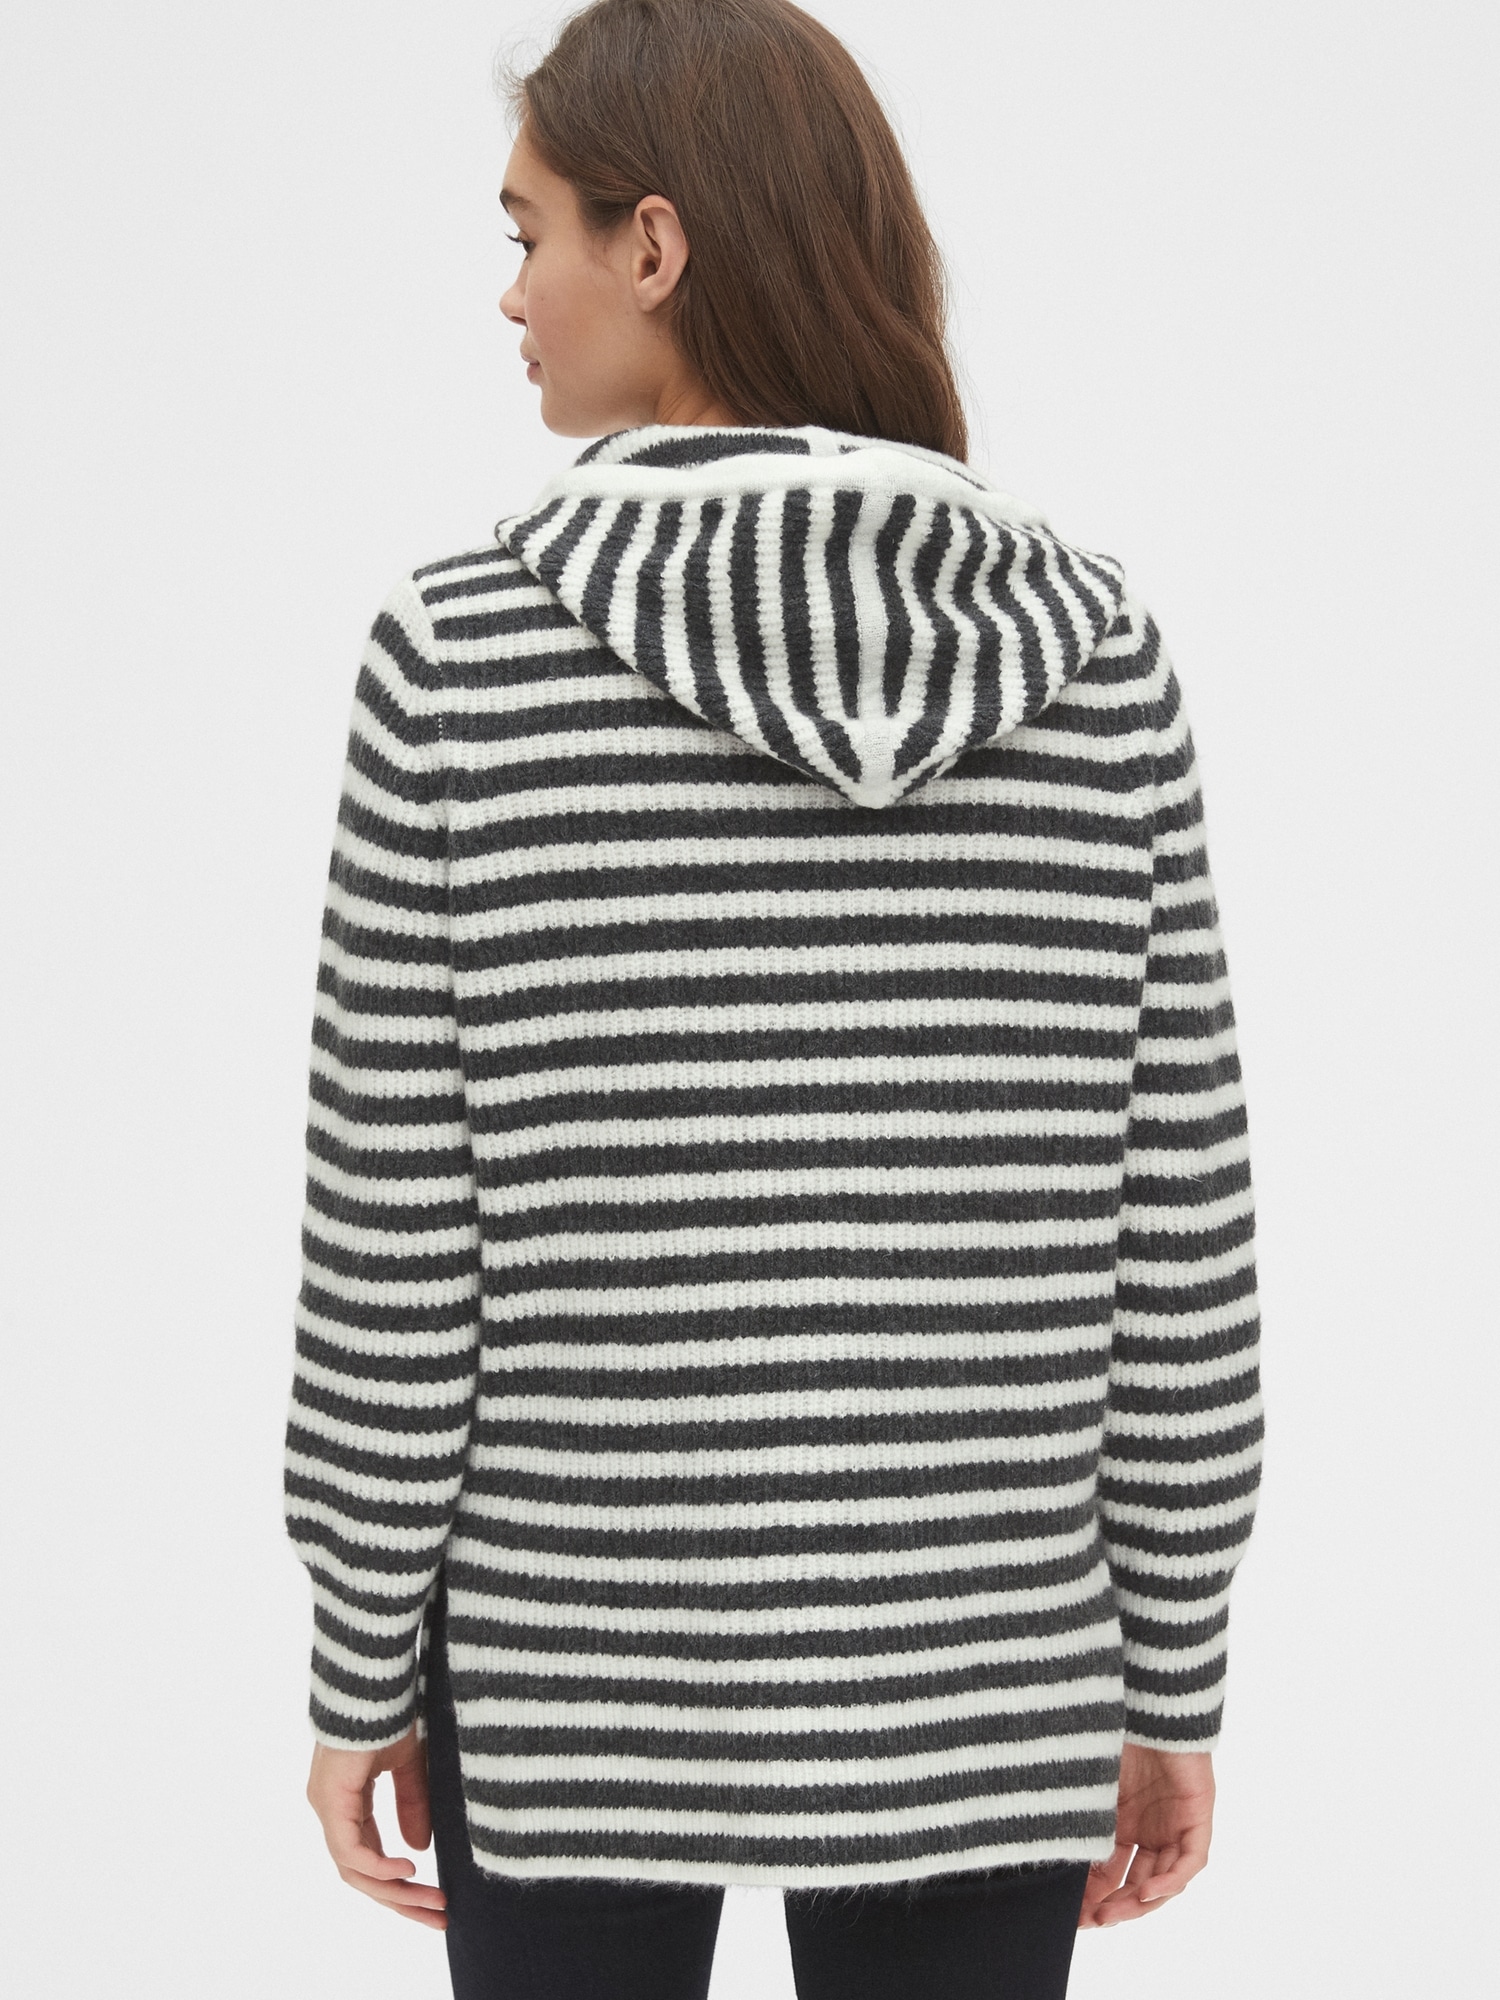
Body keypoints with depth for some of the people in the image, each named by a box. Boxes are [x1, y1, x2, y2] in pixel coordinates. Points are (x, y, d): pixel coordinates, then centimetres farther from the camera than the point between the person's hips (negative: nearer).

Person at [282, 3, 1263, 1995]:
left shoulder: (464, 654, -12)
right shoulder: (1095, 655, -6)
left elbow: (393, 1244, -9)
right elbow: (1177, 1236, -3)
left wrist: (363, 1674, 2)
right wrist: (1172, 1676, 7)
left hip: (573, 1659, -1)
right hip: (972, 1676, 2)